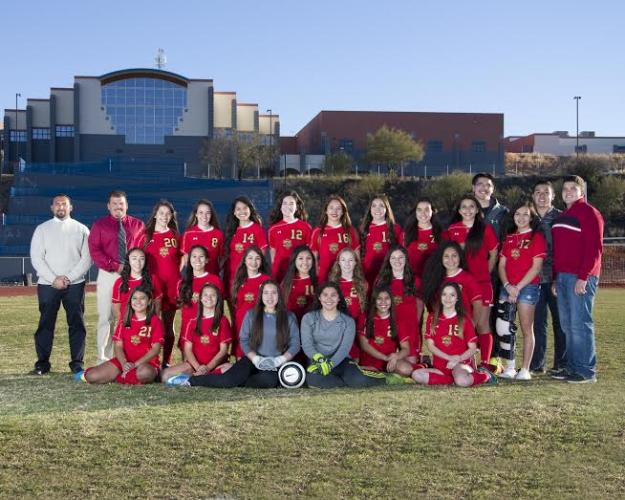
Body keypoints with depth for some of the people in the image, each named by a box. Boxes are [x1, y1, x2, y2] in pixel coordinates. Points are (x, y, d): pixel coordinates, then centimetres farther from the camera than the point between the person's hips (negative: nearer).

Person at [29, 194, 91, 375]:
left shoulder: (81, 229, 8)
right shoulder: (42, 229, 8)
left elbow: (86, 258, 1)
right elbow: (36, 258, 0)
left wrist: (68, 278, -10)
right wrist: (54, 279, -10)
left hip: (75, 284, 0)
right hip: (47, 285, 0)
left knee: (77, 324, 1)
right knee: (45, 324, 0)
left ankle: (77, 363, 6)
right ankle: (42, 364, 5)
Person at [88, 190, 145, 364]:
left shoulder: (138, 225, 11)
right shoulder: (99, 225, 6)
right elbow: (95, 251, -3)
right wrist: (116, 266, -12)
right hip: (108, 276, -1)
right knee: (106, 318, -2)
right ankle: (103, 359, 2)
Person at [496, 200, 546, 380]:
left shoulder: (537, 237, 0)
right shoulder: (509, 238, 16)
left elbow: (536, 267, -8)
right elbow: (502, 264, 11)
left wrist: (518, 287, -12)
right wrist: (507, 285, -6)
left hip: (527, 286, -5)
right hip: (507, 287, 5)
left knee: (526, 329, -2)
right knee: (503, 327, 0)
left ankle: (525, 370, 2)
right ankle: (509, 368, 9)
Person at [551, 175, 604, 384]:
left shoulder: (589, 213, -5)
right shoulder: (562, 216, 21)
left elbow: (594, 248, -13)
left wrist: (583, 277, -19)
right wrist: (555, 278, 16)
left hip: (581, 278, -8)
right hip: (562, 277, 8)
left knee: (580, 324, -9)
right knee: (567, 325, 9)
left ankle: (586, 371, -4)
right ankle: (572, 366, 15)